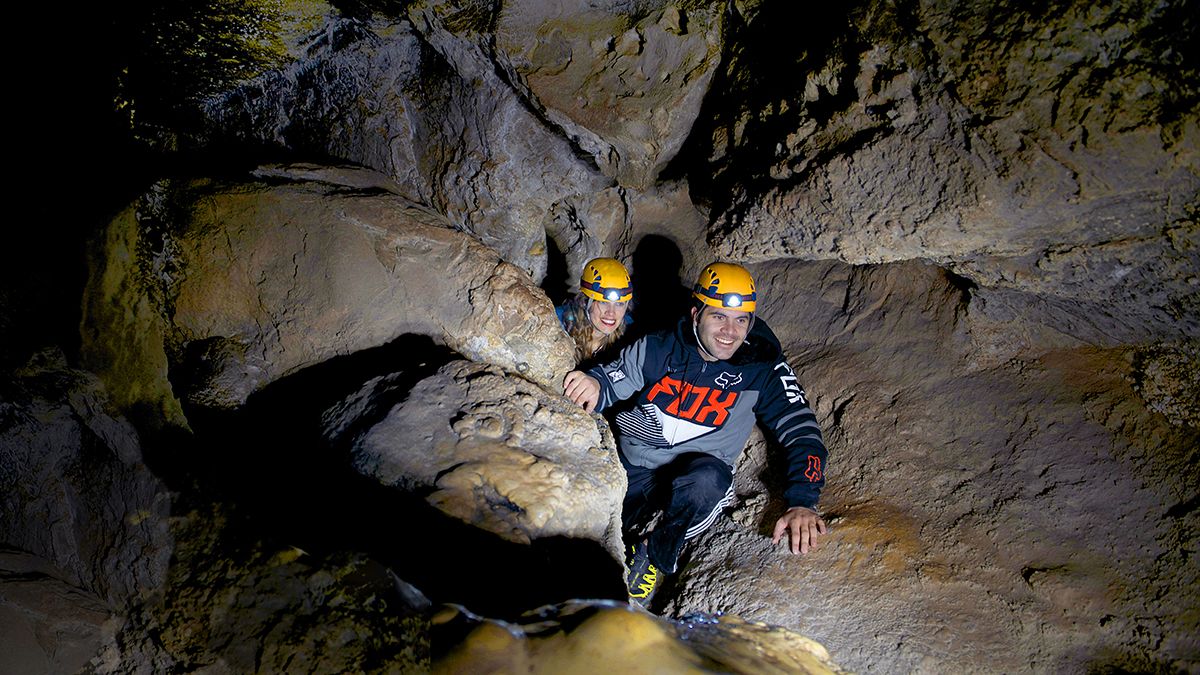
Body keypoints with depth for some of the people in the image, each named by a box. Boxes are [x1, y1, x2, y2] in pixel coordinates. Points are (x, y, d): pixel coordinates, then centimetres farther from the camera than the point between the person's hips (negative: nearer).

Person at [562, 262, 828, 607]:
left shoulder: (763, 368, -6)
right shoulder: (658, 348, -1)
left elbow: (802, 432, -11)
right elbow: (609, 380, 4)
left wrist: (802, 503, -27)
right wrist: (592, 385, -24)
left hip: (694, 480, -2)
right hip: (628, 468, 2)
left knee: (710, 475, -37)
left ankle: (655, 556, -11)